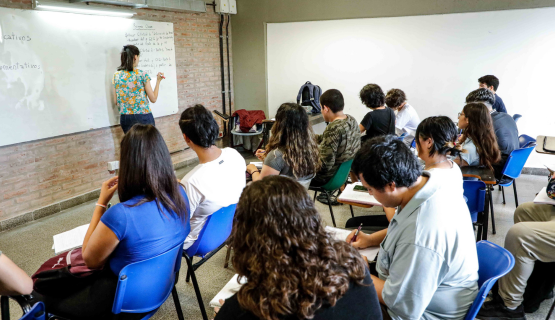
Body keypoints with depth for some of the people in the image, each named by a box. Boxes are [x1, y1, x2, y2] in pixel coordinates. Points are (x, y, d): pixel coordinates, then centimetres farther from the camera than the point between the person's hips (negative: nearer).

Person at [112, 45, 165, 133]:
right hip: (143, 117, -5)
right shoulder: (142, 75, -9)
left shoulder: (116, 76, 4)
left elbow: (115, 102, 7)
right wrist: (158, 81, 6)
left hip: (125, 118, 5)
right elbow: (153, 99, -4)